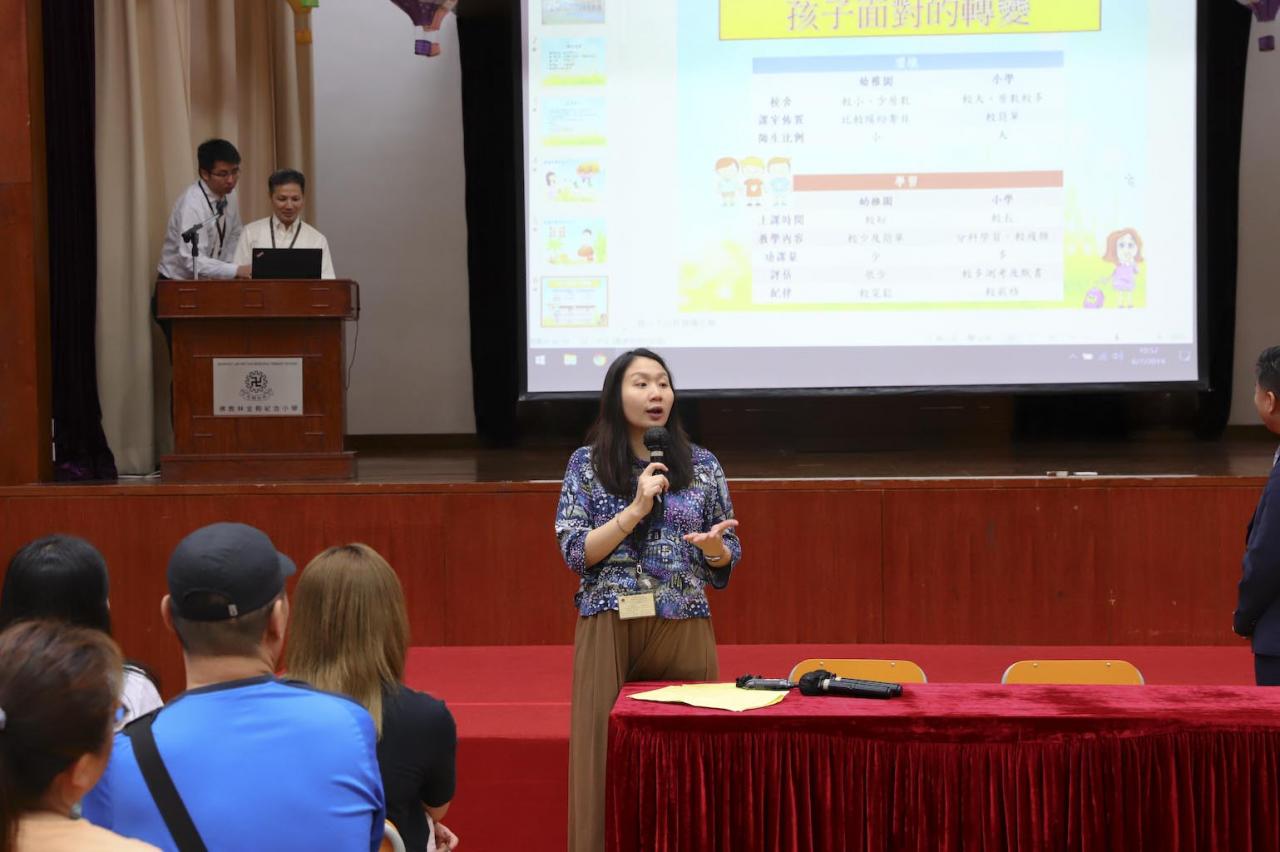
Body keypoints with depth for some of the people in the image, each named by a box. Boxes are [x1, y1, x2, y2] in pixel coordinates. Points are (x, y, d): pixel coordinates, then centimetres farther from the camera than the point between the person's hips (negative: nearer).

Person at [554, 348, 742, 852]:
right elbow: (575, 552, -5)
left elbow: (727, 562, 11)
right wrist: (635, 509, -14)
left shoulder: (702, 464, 8)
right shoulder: (587, 464, 4)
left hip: (684, 627, 2)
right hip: (610, 627, -1)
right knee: (606, 752, -4)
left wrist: (713, 546, -12)